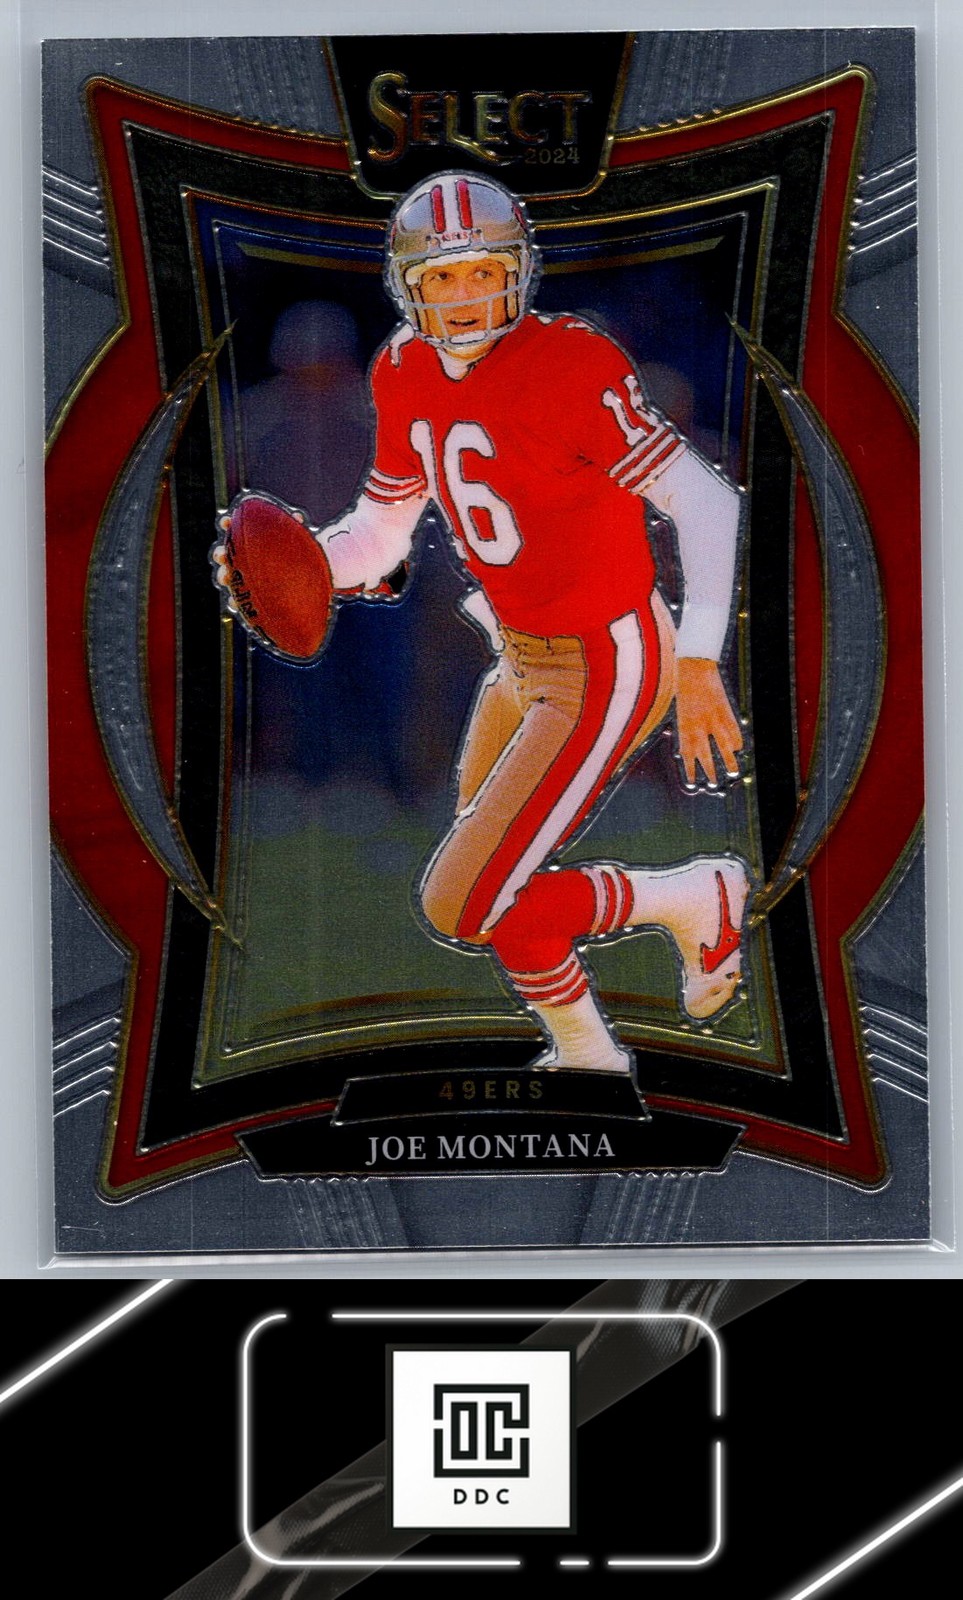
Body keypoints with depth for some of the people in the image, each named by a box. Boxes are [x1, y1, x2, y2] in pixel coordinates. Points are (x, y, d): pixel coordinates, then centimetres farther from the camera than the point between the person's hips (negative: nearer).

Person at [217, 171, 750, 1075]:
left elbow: (705, 502, -24)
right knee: (492, 882, 23)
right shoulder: (409, 380, 0)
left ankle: (694, 900, 10)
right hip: (525, 661, 8)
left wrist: (698, 662, -32)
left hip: (606, 676, -8)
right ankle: (584, 1052, 47)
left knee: (462, 908, -9)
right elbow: (378, 536, 7)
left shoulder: (567, 368, -23)